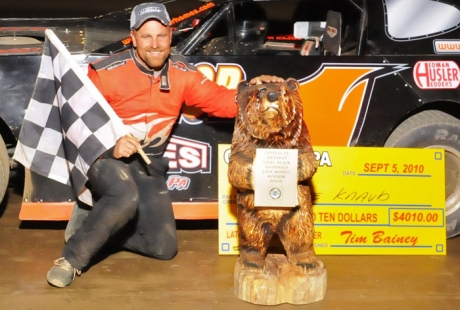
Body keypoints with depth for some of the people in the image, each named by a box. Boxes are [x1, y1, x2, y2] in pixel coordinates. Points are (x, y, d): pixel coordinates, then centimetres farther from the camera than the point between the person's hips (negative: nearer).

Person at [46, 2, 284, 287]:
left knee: (164, 248, 2)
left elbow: (220, 100, -4)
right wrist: (110, 145, -29)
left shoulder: (182, 73, -3)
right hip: (106, 155, -5)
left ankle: (101, 227, 21)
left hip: (148, 165, 5)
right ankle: (73, 259, -20)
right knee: (126, 198, -40)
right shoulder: (107, 72, -15)